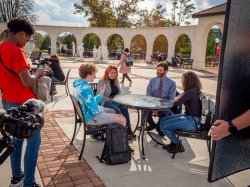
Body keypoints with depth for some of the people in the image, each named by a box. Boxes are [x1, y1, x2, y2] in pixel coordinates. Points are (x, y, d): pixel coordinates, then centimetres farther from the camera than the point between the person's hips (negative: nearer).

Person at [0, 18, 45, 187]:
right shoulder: (16, 51, -21)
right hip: (22, 104, -9)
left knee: (17, 137, 19)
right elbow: (27, 82, -23)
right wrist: (37, 74, -6)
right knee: (34, 140, 0)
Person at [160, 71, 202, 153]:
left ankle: (178, 146, 6)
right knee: (163, 120, 13)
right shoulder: (193, 90, 11)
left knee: (163, 126, -11)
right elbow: (178, 97, 15)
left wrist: (176, 99, -1)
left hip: (192, 121, -11)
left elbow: (177, 102, -22)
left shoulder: (191, 92, -21)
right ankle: (173, 143, 20)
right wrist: (178, 98, -7)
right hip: (188, 116, 11)